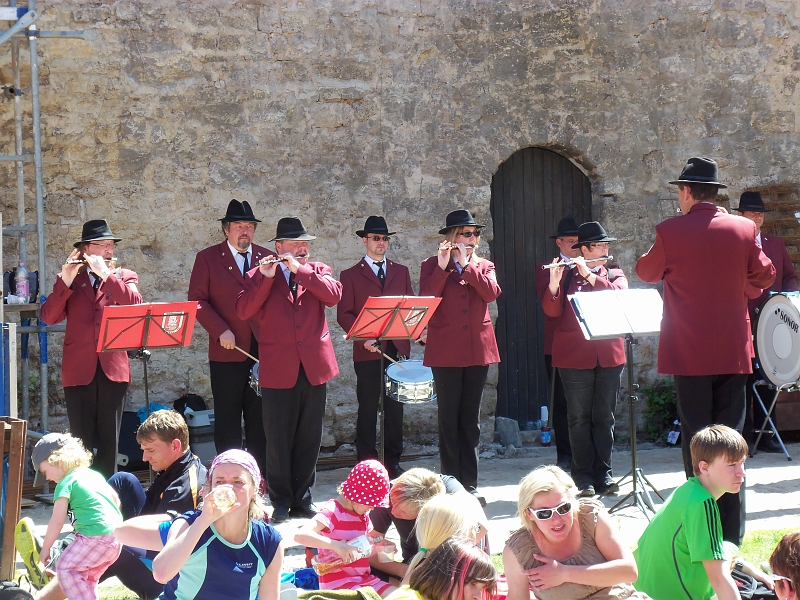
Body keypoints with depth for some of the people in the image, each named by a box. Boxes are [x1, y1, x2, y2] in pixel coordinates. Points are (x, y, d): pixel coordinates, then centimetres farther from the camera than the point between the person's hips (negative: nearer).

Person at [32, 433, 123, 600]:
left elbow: (57, 521, -8)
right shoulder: (94, 474, 19)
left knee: (65, 567, -2)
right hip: (116, 536, 9)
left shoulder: (65, 484, -4)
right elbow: (115, 499, 28)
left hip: (95, 537, -9)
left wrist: (44, 550, -2)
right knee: (87, 576, 19)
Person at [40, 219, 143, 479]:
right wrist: (65, 281, -13)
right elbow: (49, 317, -3)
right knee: (81, 441, 0)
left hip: (113, 368, 0)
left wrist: (107, 275, -16)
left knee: (109, 440, 2)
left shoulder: (124, 277, 13)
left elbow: (135, 305, -9)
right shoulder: (69, 278, 11)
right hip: (79, 370, 0)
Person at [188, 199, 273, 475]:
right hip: (227, 352, -2)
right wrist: (220, 331, -11)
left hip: (263, 350, 2)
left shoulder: (268, 258, 11)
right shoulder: (208, 258, 4)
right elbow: (198, 300, -2)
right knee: (228, 420, 2)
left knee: (260, 420, 5)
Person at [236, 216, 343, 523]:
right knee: (279, 440, 0)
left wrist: (299, 269, -13)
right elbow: (244, 311, -8)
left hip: (313, 367, 2)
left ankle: (302, 499, 15)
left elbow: (333, 296, -9)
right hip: (278, 369, -2)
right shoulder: (258, 276, 6)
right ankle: (280, 502, 9)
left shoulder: (318, 271, 12)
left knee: (309, 439, 6)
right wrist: (266, 277, -17)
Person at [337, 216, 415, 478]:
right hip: (367, 352, -3)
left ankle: (393, 462, 11)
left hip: (398, 348, 3)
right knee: (367, 409, -2)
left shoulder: (401, 272, 17)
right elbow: (344, 314, 0)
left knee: (395, 408, 4)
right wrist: (363, 338, -16)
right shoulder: (350, 275, 7)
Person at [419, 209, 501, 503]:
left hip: (478, 348, 3)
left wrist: (467, 264, -14)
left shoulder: (483, 266, 13)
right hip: (446, 350, -3)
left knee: (470, 419, 6)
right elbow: (425, 300, -10)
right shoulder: (431, 265, 5)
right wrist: (442, 267, -17)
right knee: (449, 418, -1)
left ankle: (470, 484, 10)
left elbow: (491, 293, -7)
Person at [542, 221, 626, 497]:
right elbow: (552, 310, -6)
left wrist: (589, 275, -17)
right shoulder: (567, 275, 5)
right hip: (575, 355, -2)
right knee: (580, 417, 1)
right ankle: (583, 475, 5)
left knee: (604, 416, 5)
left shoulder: (614, 275, 12)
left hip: (608, 356, 2)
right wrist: (554, 282, -23)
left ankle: (603, 473, 10)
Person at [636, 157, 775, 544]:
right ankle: (732, 533, 10)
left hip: (689, 353, -3)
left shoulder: (670, 232, -8)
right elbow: (765, 277, 12)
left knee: (696, 437, 1)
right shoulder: (743, 229, 0)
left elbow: (646, 273, 7)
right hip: (733, 352, 3)